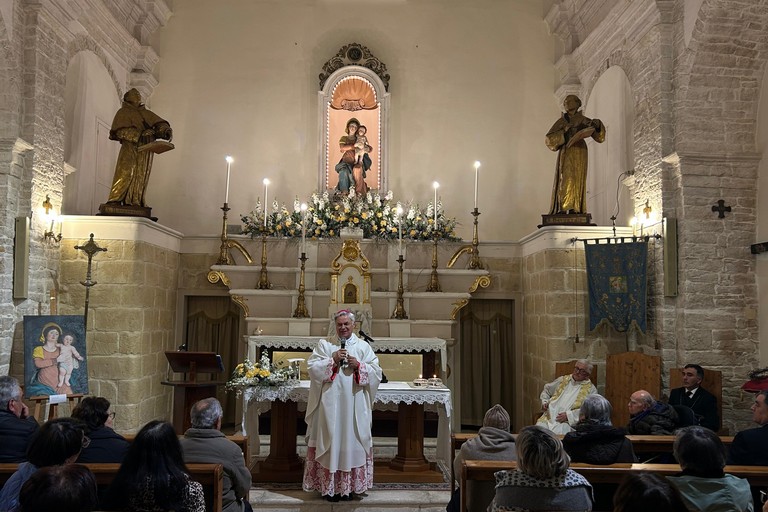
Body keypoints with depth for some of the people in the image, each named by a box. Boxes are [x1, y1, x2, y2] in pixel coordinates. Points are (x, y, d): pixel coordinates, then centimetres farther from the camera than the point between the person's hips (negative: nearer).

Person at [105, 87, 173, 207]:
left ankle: (133, 202, -3)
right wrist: (138, 136, -17)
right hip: (130, 145, -4)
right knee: (125, 172, -16)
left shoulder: (146, 113, 28)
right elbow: (121, 130, -1)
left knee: (141, 175, -3)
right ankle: (115, 200, -19)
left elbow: (160, 123, 14)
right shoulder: (123, 112, 15)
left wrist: (166, 131, -11)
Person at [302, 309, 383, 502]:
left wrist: (358, 365, -13)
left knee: (351, 441, 5)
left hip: (354, 406, 1)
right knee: (331, 440, 1)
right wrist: (332, 360, -14)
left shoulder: (363, 346, 7)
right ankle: (329, 485, 11)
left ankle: (349, 485, 15)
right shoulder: (324, 344, 6)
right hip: (330, 404, -1)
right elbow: (311, 367, -4)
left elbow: (376, 372, 2)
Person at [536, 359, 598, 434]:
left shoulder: (591, 389, 7)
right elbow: (546, 390, 33)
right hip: (549, 418, 3)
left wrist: (569, 415, -14)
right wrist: (544, 402, 12)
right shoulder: (563, 380, 20)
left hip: (568, 422, -3)